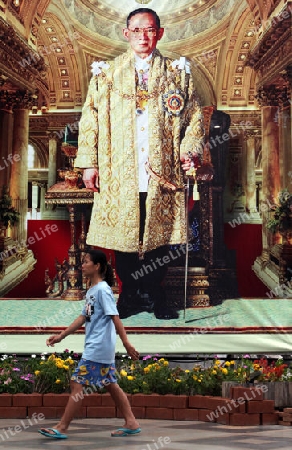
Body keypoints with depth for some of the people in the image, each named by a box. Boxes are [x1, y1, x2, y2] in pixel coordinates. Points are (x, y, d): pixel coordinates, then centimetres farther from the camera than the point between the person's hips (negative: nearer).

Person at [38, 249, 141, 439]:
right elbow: (83, 317, 18)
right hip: (103, 349, 10)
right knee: (111, 385, 12)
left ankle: (61, 428, 0)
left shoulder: (103, 290, -15)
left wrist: (127, 344, -22)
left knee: (77, 383, -6)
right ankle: (131, 423, 16)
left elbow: (115, 318, -19)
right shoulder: (91, 291, 13)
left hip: (98, 348, -10)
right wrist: (61, 336, 16)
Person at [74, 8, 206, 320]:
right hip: (119, 174, 0)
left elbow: (194, 118, 10)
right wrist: (88, 162, 0)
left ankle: (154, 294, 17)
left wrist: (190, 150, -7)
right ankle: (129, 295, 17)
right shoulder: (106, 73, 11)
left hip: (163, 174, 0)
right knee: (122, 235, 3)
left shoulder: (178, 73, 11)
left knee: (159, 236, 3)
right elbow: (90, 118, 8)